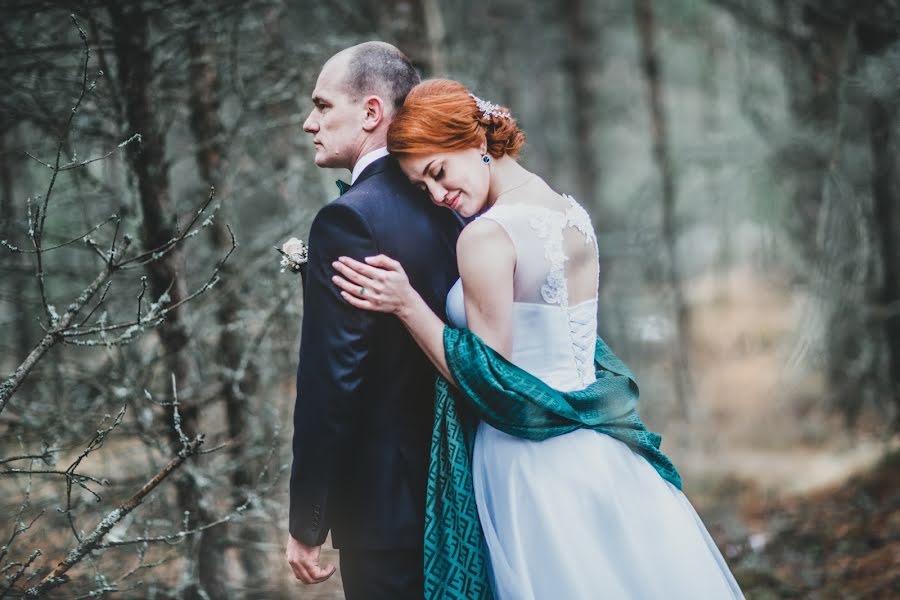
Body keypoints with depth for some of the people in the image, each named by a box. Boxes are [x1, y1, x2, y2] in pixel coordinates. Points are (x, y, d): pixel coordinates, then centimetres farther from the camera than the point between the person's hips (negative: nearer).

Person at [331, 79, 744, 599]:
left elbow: (491, 382, -15)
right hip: (595, 452, 8)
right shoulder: (572, 214, 7)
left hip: (535, 462, -8)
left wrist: (405, 304, -12)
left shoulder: (487, 238, -17)